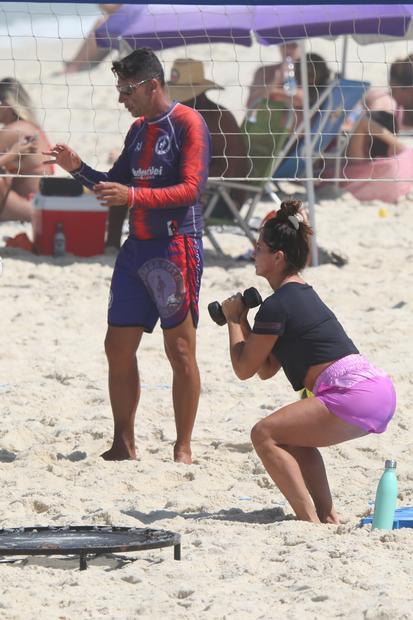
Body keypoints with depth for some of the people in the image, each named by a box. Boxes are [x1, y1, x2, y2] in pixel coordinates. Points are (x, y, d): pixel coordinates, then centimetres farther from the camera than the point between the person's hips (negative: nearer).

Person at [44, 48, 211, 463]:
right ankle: (123, 445, 14)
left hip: (176, 248, -8)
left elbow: (191, 188, -18)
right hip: (136, 249, 8)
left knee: (180, 351, -3)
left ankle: (183, 450, 2)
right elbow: (115, 186, 23)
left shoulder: (187, 124, -9)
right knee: (118, 348, 6)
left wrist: (134, 196, -28)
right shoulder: (138, 130, 15)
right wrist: (78, 168, 5)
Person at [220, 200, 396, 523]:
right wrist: (243, 320, 21)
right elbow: (267, 370, 26)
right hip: (378, 387, 10)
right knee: (293, 435, 26)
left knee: (265, 435, -8)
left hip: (354, 396, -10)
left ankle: (310, 521, -15)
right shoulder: (304, 294, 23)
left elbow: (244, 368, 1)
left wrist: (234, 320, 12)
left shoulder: (276, 306, -8)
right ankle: (328, 516, 20)